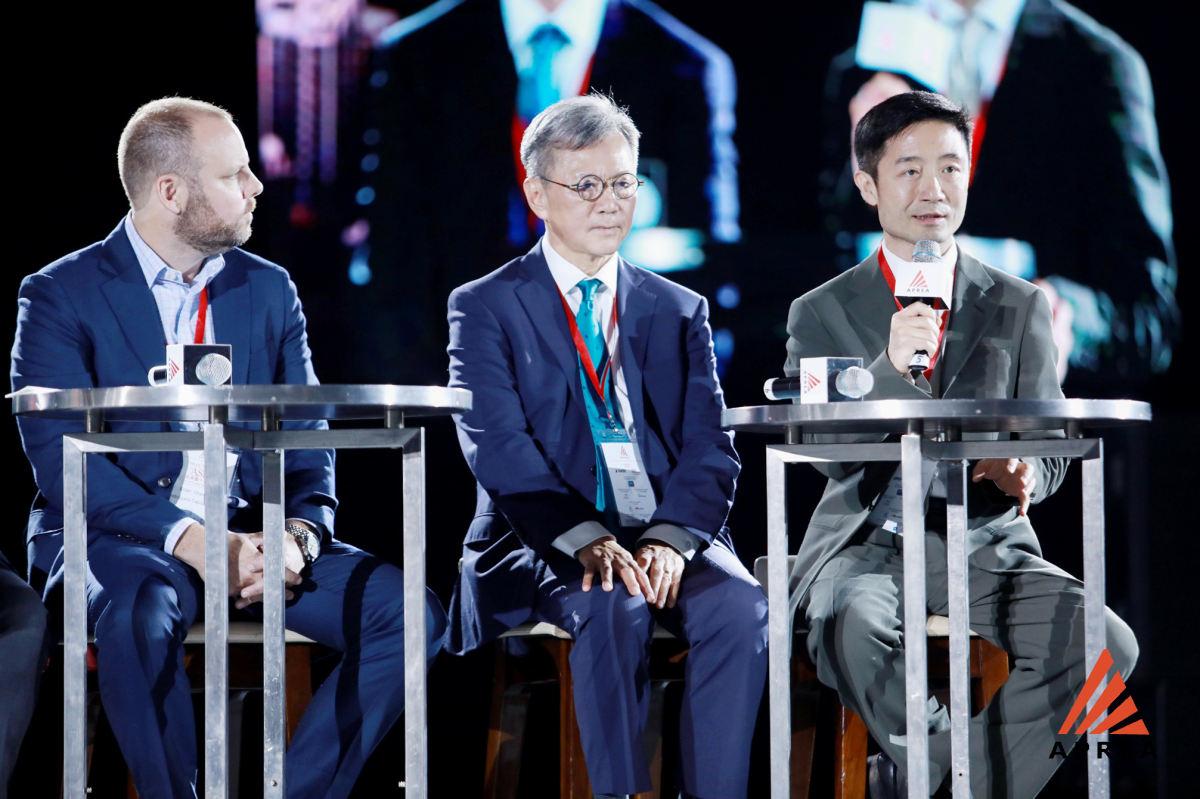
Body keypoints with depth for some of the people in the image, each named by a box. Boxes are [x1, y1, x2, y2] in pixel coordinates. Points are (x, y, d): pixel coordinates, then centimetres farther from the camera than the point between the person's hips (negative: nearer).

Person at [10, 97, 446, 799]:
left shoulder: (270, 290, 13)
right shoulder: (60, 296, -3)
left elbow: (308, 442, 9)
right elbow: (60, 458, -13)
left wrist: (300, 534, -14)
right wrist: (187, 539, -25)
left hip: (253, 532, 5)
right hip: (118, 540, -5)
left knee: (411, 615, -18)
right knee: (143, 610, -40)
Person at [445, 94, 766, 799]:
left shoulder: (680, 312, 17)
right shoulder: (485, 308, 6)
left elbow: (710, 451, 7)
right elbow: (498, 449, -7)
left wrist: (673, 538, -15)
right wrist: (585, 540, -23)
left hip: (672, 538, 3)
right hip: (543, 546, -3)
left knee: (741, 606, -28)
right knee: (613, 610, -35)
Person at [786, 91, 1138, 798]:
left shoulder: (1021, 307, 11)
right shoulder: (821, 315, 6)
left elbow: (1050, 444, 7)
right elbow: (833, 456, -5)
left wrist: (1023, 474, -19)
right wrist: (890, 368, -23)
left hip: (988, 547, 2)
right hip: (869, 545, -2)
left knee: (1105, 643, -25)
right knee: (851, 629, -37)